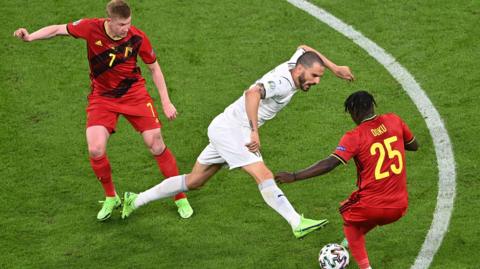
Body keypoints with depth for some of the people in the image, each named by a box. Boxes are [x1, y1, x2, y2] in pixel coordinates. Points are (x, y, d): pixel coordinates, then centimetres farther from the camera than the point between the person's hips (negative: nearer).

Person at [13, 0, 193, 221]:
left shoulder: (137, 38, -18)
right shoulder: (91, 28, -19)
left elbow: (154, 68, -3)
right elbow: (58, 29, -5)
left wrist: (166, 102, -3)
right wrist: (30, 37, -20)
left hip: (134, 94, -1)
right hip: (102, 97, 1)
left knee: (156, 145, -5)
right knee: (95, 150, -14)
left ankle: (180, 198, 13)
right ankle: (111, 198, 13)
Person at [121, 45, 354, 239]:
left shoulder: (293, 64, 4)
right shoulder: (282, 82, -23)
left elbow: (303, 49, 27)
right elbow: (252, 93, -41)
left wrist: (334, 68, 24)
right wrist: (255, 132, -40)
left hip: (225, 129, 10)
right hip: (230, 128, -10)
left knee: (193, 181, 16)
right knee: (264, 176, -21)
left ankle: (135, 201, 24)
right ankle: (298, 224, -27)